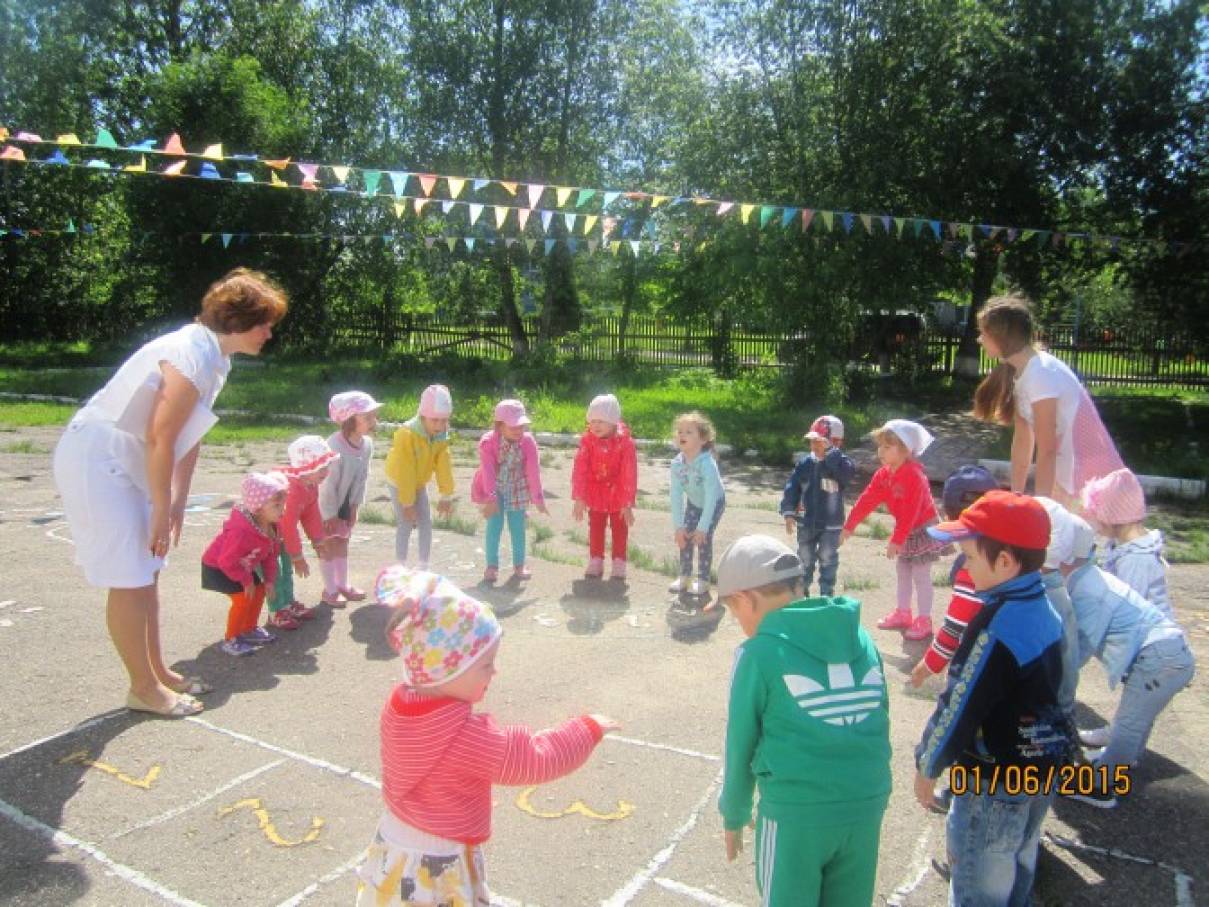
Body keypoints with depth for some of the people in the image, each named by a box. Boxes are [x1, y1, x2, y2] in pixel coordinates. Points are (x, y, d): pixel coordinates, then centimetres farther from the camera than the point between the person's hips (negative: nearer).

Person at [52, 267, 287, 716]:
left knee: (146, 572, 15)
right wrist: (163, 511, -15)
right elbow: (160, 439, -23)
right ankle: (145, 688, 10)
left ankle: (158, 673, 26)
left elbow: (187, 437, 10)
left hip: (123, 463, 10)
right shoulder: (194, 355, -23)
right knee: (129, 579, -3)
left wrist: (177, 503, 10)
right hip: (94, 459, -10)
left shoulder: (213, 355, 7)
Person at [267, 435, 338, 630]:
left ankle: (289, 604, 29)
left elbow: (312, 515, 3)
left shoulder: (311, 485, -8)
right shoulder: (291, 489, -39)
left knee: (286, 569, 17)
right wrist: (297, 557, -27)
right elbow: (289, 525, -34)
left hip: (279, 532, 10)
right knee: (274, 571, -8)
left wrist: (319, 541, 6)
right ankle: (276, 613, 1)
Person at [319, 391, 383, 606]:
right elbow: (327, 484, -28)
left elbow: (362, 477, -3)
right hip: (326, 504, -6)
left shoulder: (367, 444, -16)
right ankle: (330, 590, 19)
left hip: (346, 503, 7)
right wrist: (330, 514, -19)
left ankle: (343, 584, 33)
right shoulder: (334, 447, -36)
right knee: (329, 543, 6)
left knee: (343, 541, 18)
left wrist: (355, 505, 1)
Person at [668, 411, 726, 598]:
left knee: (703, 539, -11)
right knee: (684, 536, 1)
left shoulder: (707, 464, -38)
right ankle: (684, 577, 16)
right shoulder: (677, 463, -23)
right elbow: (676, 496, -18)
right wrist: (678, 526, -19)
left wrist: (702, 528, -31)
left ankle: (703, 582, 2)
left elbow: (710, 498, -34)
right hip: (693, 502, 5)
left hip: (714, 503, -5)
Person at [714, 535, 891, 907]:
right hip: (867, 804, 5)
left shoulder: (760, 653, -11)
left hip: (797, 810, -4)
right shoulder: (861, 639, 2)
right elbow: (879, 724, 11)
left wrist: (734, 815, 10)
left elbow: (741, 743, -4)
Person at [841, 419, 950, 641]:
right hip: (905, 530, 8)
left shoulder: (914, 476, -29)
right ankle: (903, 613, 28)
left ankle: (924, 620, 9)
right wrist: (849, 527, -5)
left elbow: (909, 514, -31)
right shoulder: (883, 474, -4)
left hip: (923, 529, -8)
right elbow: (866, 500, -4)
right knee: (902, 571, 15)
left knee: (921, 575, -2)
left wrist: (896, 540, -30)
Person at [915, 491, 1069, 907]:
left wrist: (927, 767, -8)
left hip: (995, 784, -8)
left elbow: (960, 707, -23)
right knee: (1016, 873, 26)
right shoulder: (1043, 608, -1)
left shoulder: (996, 629, -28)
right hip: (1040, 770, 8)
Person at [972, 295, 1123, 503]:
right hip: (1067, 475, 8)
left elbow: (1047, 450, -21)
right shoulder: (1020, 371, 4)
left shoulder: (1040, 374, -22)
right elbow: (1022, 438, 7)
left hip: (1088, 479, -8)